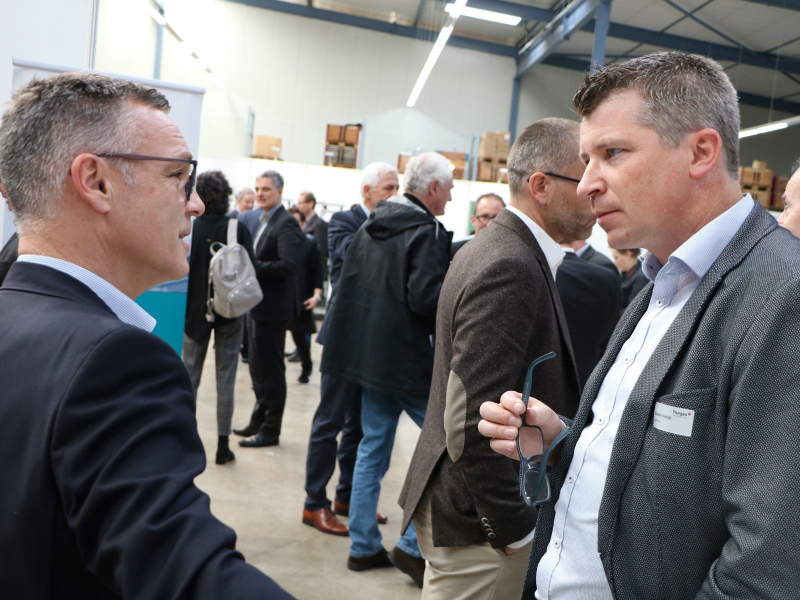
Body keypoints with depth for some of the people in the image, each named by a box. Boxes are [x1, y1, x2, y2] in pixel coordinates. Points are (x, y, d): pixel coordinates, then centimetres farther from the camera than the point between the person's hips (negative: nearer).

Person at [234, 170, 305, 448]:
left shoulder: (286, 224, -14)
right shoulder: (262, 221, 15)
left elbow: (289, 265, -25)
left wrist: (252, 266, -24)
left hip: (272, 308, -9)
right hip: (256, 305, 10)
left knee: (271, 370, 0)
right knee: (258, 369, 18)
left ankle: (270, 430, 11)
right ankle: (259, 421, 31)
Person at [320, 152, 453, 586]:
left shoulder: (371, 226, 11)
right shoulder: (428, 232, -14)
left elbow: (348, 282, 16)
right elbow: (425, 298, -24)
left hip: (369, 352, 8)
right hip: (410, 359, -8)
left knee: (372, 449, 16)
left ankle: (364, 546, 25)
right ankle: (413, 546, 8)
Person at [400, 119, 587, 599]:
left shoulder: (503, 248, 7)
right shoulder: (510, 268, -24)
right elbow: (472, 425, -29)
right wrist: (516, 531, -17)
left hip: (471, 503, 9)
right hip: (480, 525, -9)